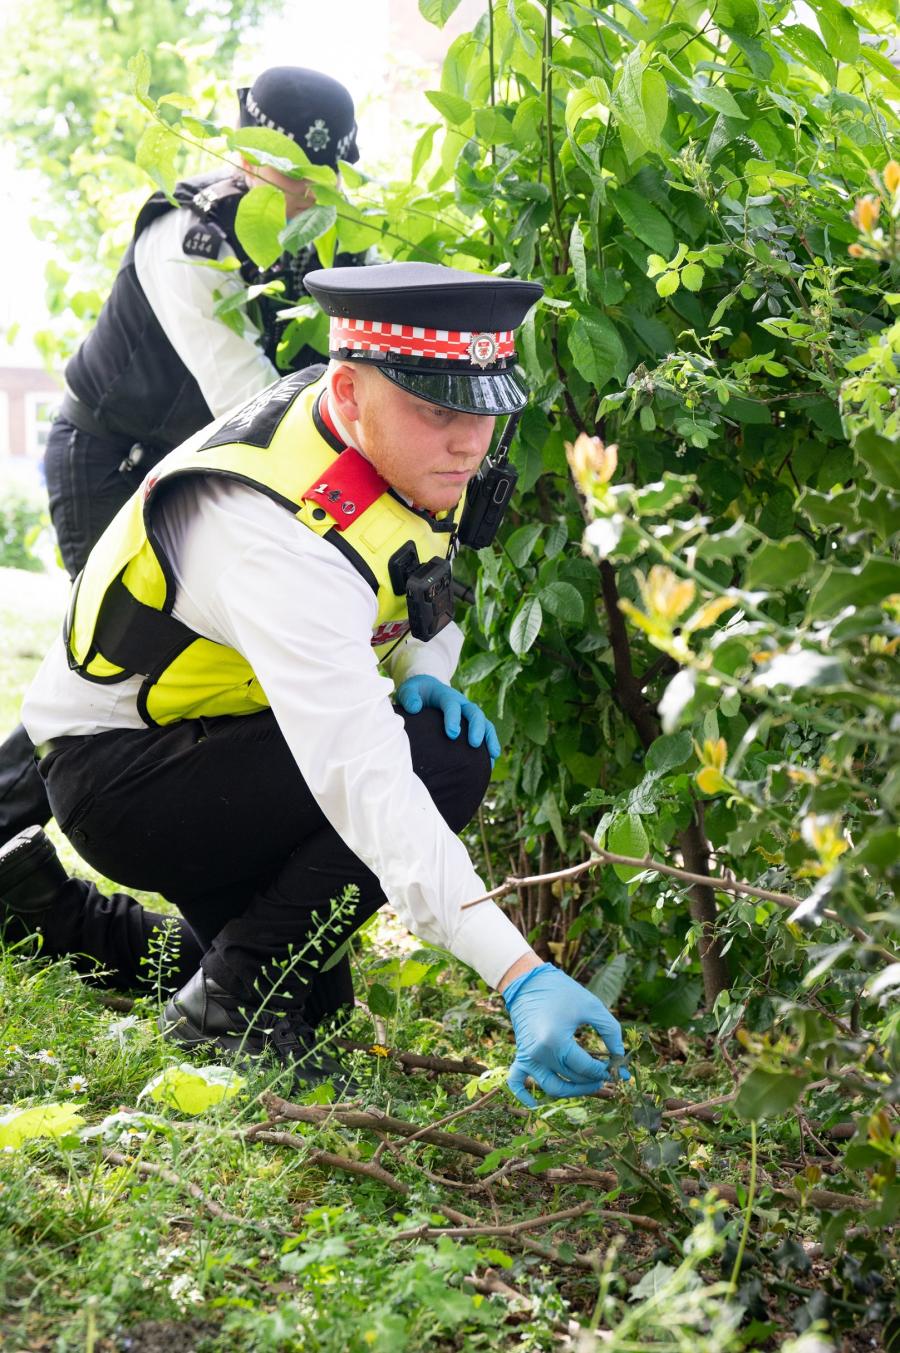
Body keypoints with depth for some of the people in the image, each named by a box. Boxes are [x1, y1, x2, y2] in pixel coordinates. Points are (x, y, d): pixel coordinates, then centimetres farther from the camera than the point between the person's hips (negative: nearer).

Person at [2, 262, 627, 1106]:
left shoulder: (407, 449, -9)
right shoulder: (282, 538, -37)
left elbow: (426, 589, 13)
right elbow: (363, 781, -46)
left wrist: (424, 675, -12)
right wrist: (521, 979, -54)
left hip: (211, 744, 9)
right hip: (117, 776, -9)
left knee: (308, 992, 19)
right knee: (442, 764, -27)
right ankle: (227, 1008, -14)